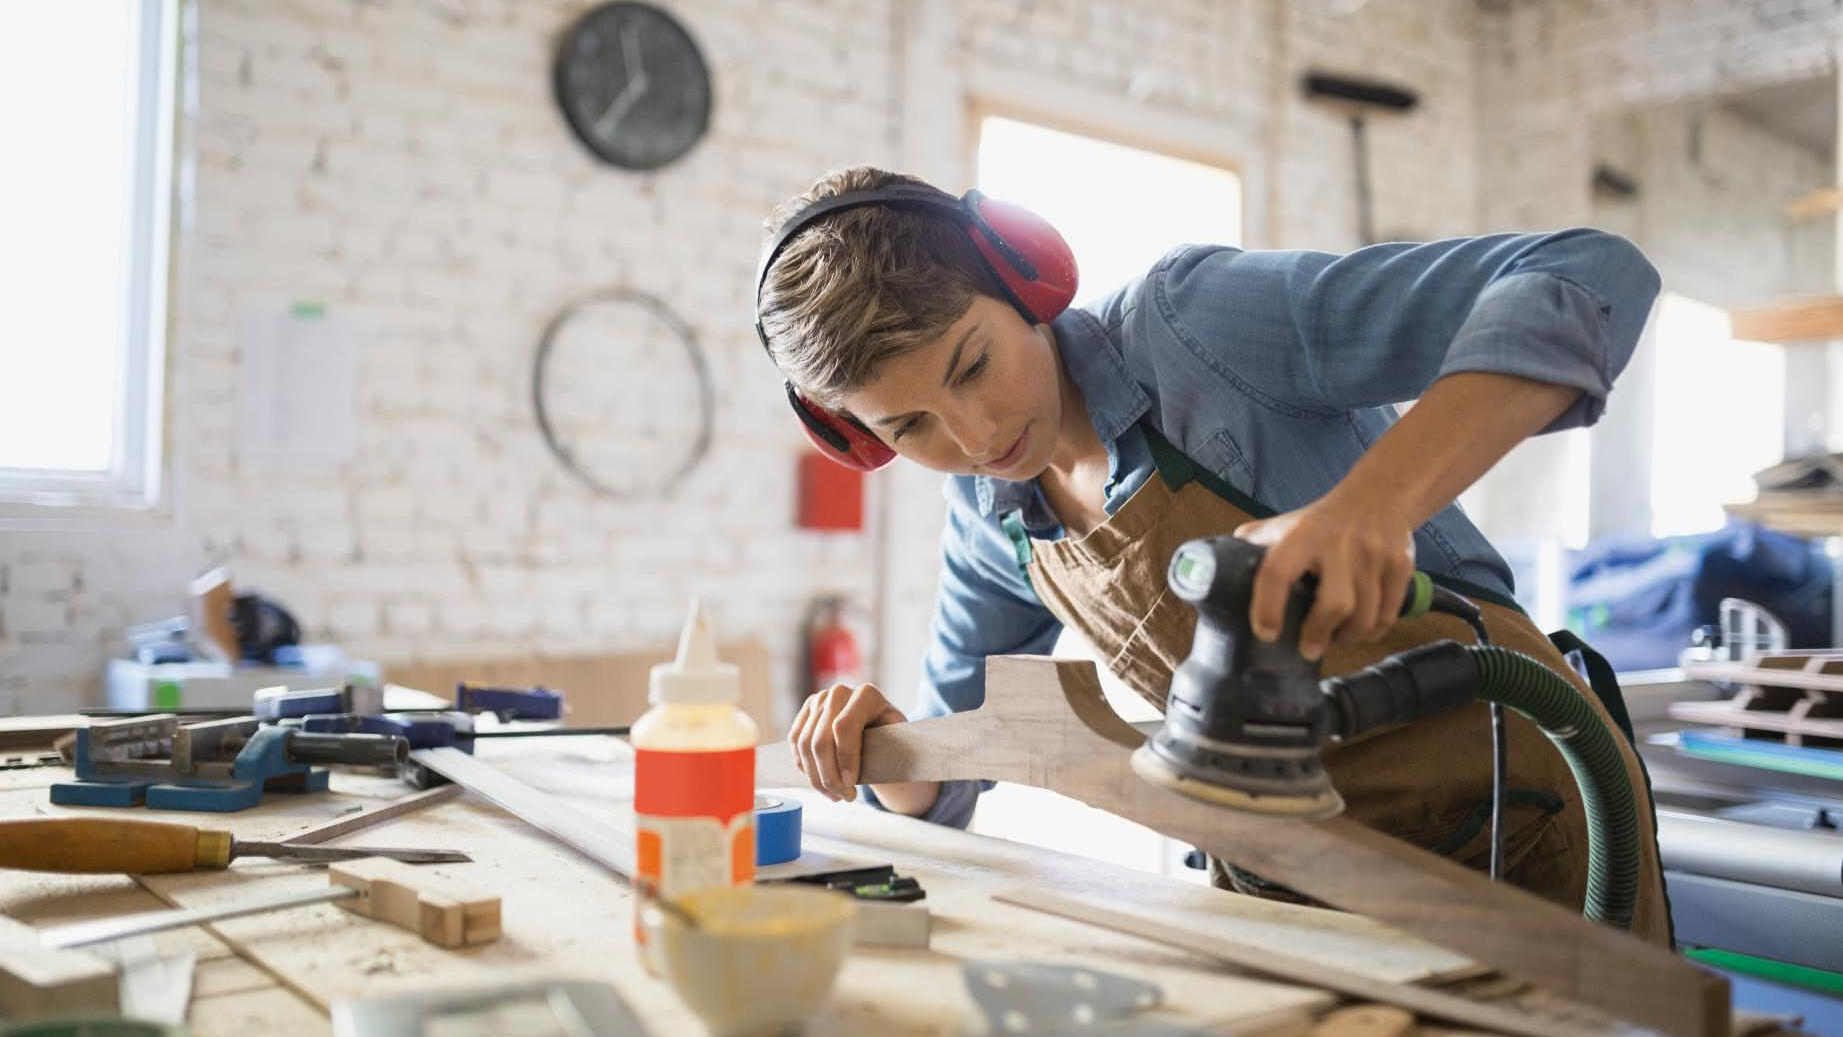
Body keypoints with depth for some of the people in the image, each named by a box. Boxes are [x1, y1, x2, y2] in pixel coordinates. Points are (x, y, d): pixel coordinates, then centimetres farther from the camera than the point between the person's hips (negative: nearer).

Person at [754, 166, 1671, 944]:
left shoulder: (1196, 314, -20)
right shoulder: (986, 518, 1)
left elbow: (1590, 281, -27)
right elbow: (942, 784, 10)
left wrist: (1374, 502, -42)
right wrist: (878, 747, -13)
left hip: (1516, 820, -5)